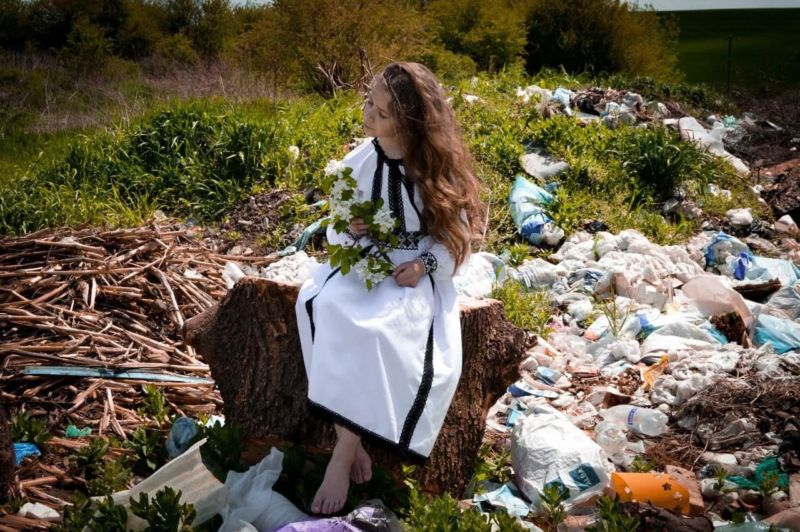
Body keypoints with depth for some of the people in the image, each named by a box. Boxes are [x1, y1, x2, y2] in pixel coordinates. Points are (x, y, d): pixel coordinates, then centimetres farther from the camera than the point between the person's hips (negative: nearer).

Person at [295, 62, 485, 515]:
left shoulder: (439, 169, -7)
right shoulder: (360, 161, 3)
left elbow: (457, 235, 0)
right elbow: (338, 226, 13)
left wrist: (424, 265, -17)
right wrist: (349, 230, -10)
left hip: (416, 273, -3)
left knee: (374, 327, -35)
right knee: (323, 306, -30)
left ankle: (343, 455, -24)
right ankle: (353, 444, -25)